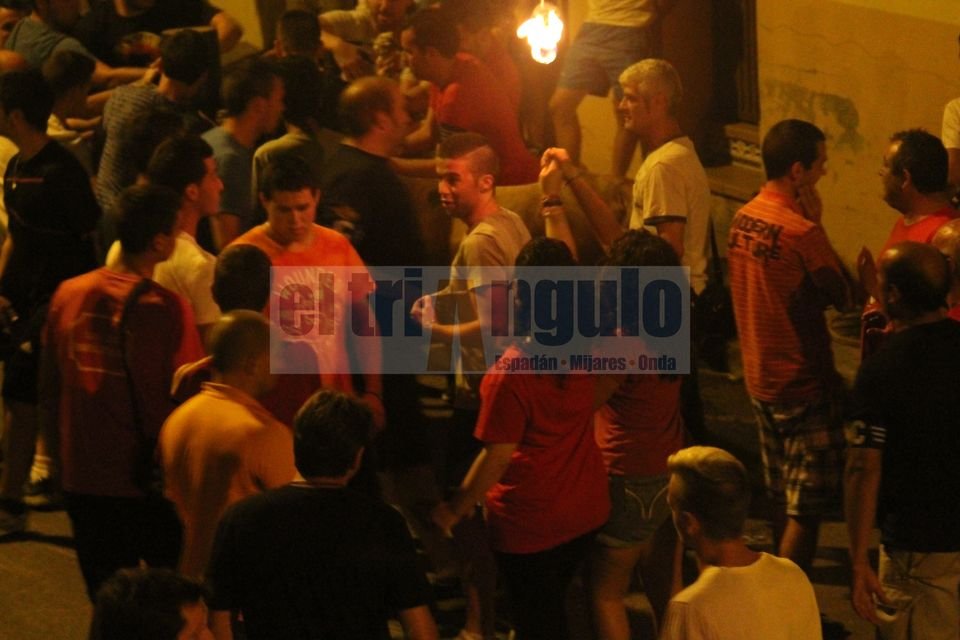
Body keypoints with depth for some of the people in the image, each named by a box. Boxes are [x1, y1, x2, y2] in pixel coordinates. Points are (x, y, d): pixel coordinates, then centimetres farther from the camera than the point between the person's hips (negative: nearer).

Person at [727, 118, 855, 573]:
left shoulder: (743, 218, 1)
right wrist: (817, 223, -11)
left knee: (782, 498, 22)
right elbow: (844, 298, -12)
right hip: (804, 385, -8)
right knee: (806, 508, 0)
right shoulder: (802, 232, -24)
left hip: (760, 380, 8)